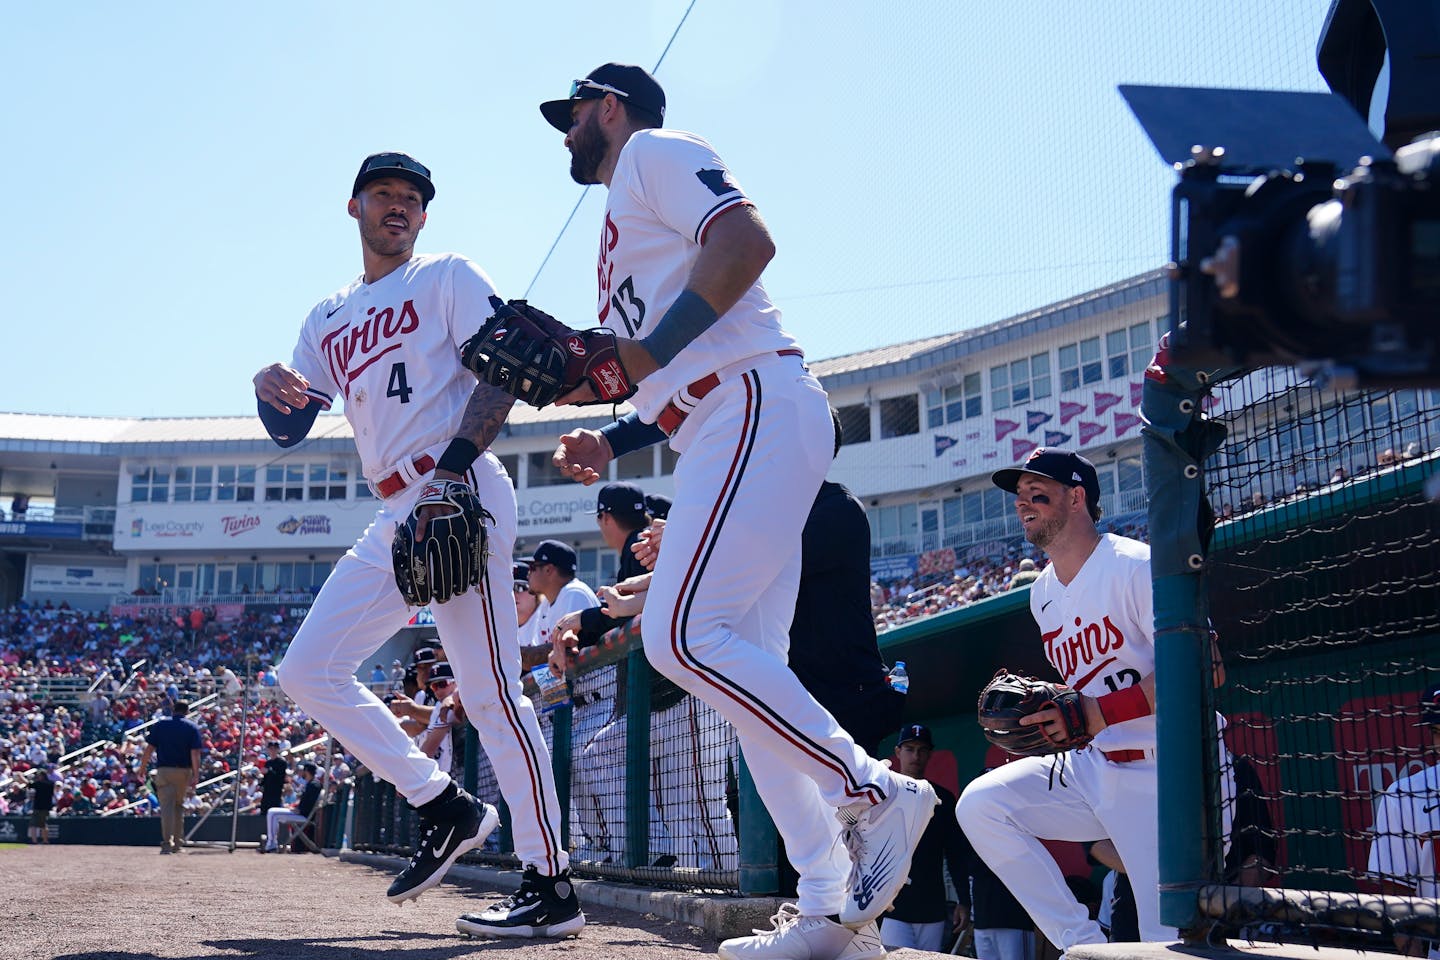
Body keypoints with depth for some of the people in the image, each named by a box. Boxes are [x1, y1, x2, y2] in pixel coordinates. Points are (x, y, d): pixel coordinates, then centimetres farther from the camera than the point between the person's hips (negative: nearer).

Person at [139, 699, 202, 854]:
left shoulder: (159, 725, 5)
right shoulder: (192, 728, 2)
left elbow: (149, 749, 1)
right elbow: (195, 753, -7)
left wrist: (142, 768, 9)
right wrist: (196, 775, -9)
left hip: (163, 770, -1)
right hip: (184, 771, 1)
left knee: (167, 806, -4)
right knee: (179, 805, 16)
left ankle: (167, 843, -16)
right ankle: (178, 843, 17)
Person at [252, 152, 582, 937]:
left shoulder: (448, 277, 6)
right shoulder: (328, 318, 23)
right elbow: (290, 429, 18)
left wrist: (450, 473, -19)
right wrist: (274, 392, -8)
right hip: (394, 518, 8)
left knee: (489, 689, -12)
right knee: (309, 671, 3)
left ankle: (550, 885, -10)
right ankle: (443, 807, 10)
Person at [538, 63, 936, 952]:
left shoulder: (656, 151, 5)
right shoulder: (624, 227, 33)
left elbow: (748, 239, -15)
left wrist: (644, 352, -18)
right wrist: (614, 439, 17)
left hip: (758, 409, -10)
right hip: (719, 439, 10)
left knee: (683, 636, -21)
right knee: (743, 665, 1)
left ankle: (879, 792, -18)